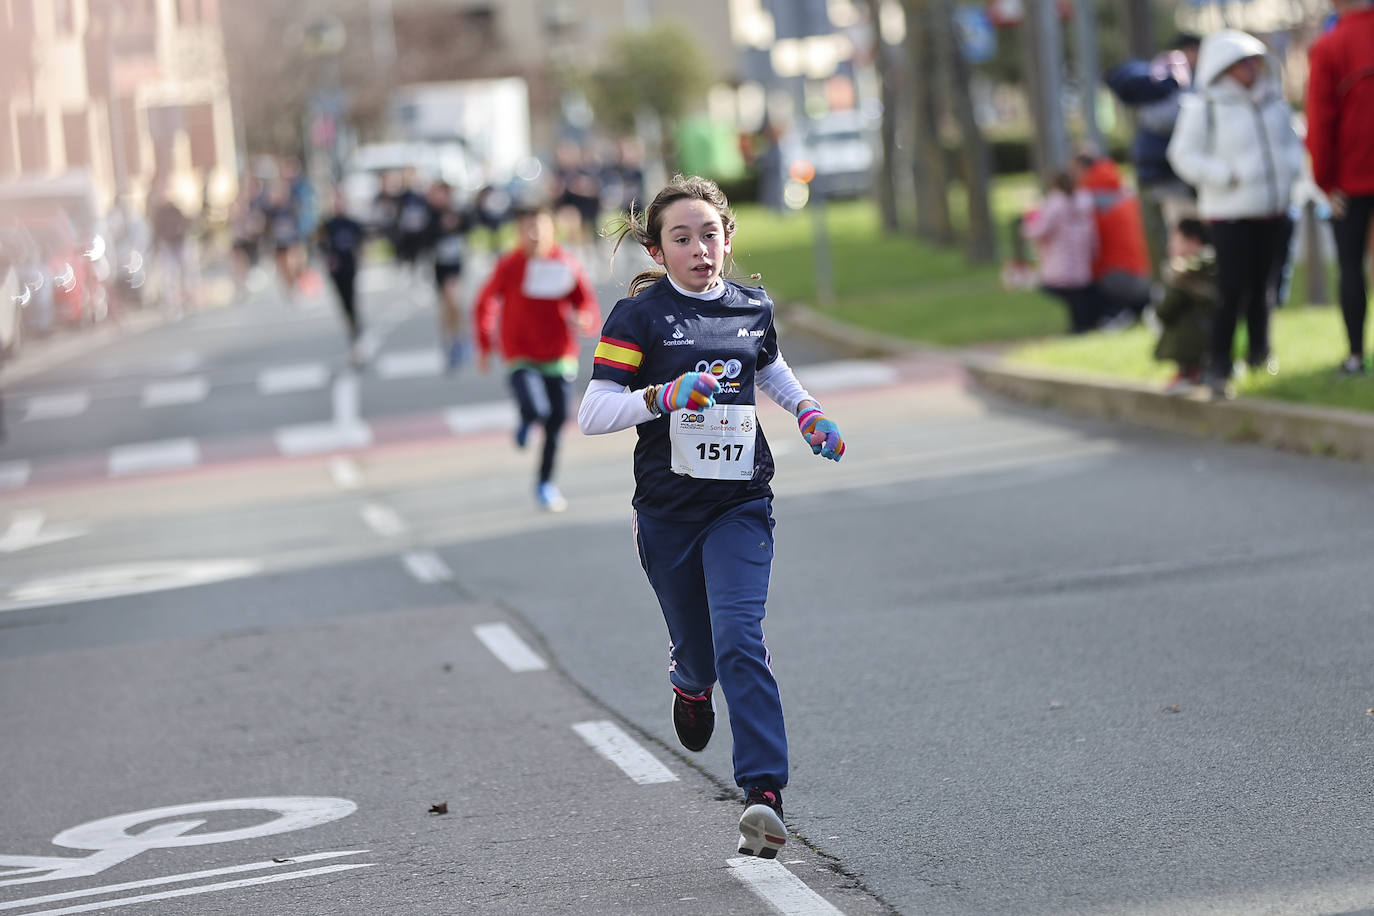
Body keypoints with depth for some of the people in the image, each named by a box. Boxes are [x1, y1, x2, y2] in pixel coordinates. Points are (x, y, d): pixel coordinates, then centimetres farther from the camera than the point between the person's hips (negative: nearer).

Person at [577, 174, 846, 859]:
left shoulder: (753, 309, 5)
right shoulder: (639, 315, -7)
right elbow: (591, 414, -12)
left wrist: (808, 413, 11)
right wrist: (664, 396, -26)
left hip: (740, 504, 1)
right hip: (667, 512, -1)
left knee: (738, 637, -17)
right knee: (696, 649, 10)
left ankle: (764, 793, -22)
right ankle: (691, 683, 50)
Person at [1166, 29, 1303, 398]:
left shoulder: (1273, 101, 10)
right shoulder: (1203, 107, -7)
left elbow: (1292, 142, 20)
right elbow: (1184, 155, -7)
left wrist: (1288, 170, 0)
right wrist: (1226, 175, -16)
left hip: (1273, 211, 5)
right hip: (1230, 214, -5)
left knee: (1261, 286, 12)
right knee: (1232, 290, -11)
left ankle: (1259, 353, 28)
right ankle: (1218, 367, -5)